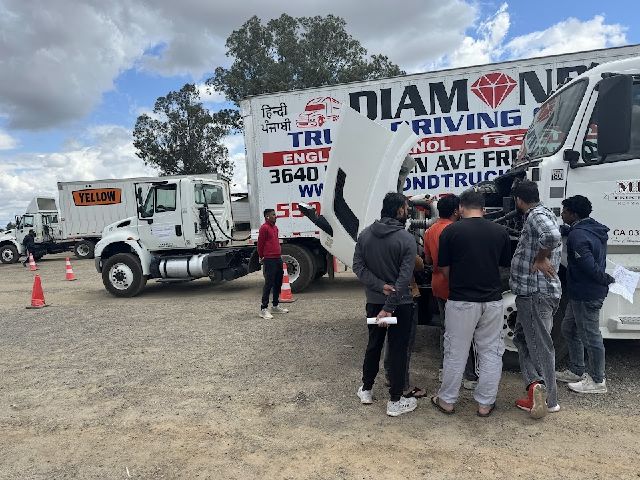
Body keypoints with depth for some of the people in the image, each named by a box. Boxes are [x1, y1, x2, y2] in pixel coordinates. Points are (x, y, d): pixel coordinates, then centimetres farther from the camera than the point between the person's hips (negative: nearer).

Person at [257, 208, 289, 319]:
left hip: (278, 259, 9)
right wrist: (262, 257, 0)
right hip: (269, 260, -9)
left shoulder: (275, 227, 18)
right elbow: (260, 244, -9)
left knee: (278, 283, 13)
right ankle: (264, 309, -4)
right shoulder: (264, 228, -10)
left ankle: (275, 306, 24)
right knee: (269, 284, -8)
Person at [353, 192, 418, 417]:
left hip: (373, 301, 5)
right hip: (400, 303, -5)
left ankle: (366, 390, 33)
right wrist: (389, 308, -19)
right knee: (398, 350, 6)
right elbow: (404, 278, -20)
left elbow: (358, 266, -4)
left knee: (373, 345, 19)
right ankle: (395, 402, 16)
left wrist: (380, 286, -11)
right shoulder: (406, 239, -15)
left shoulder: (365, 234, 0)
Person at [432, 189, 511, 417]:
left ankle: (447, 400, 21)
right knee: (491, 352, 14)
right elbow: (505, 264, 11)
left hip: (460, 301, -2)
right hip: (492, 300, 3)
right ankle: (485, 403, 22)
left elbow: (444, 268, -1)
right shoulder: (500, 231, 1)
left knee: (455, 353, 9)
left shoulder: (451, 231, -8)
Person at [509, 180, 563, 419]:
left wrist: (541, 259, -22)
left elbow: (552, 236, -37)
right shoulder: (541, 214, 16)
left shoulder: (537, 215, -16)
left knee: (540, 345, -2)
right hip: (531, 292, 10)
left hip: (536, 293, -10)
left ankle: (549, 400, 8)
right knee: (522, 337, 16)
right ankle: (536, 384, 12)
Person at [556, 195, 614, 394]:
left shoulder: (577, 235, -22)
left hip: (586, 295, -11)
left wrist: (607, 279, -13)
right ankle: (576, 371, 31)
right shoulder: (593, 230, 9)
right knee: (569, 329, 20)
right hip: (580, 293, 11)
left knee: (590, 336, 2)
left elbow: (588, 265, -28)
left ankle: (597, 381, 16)